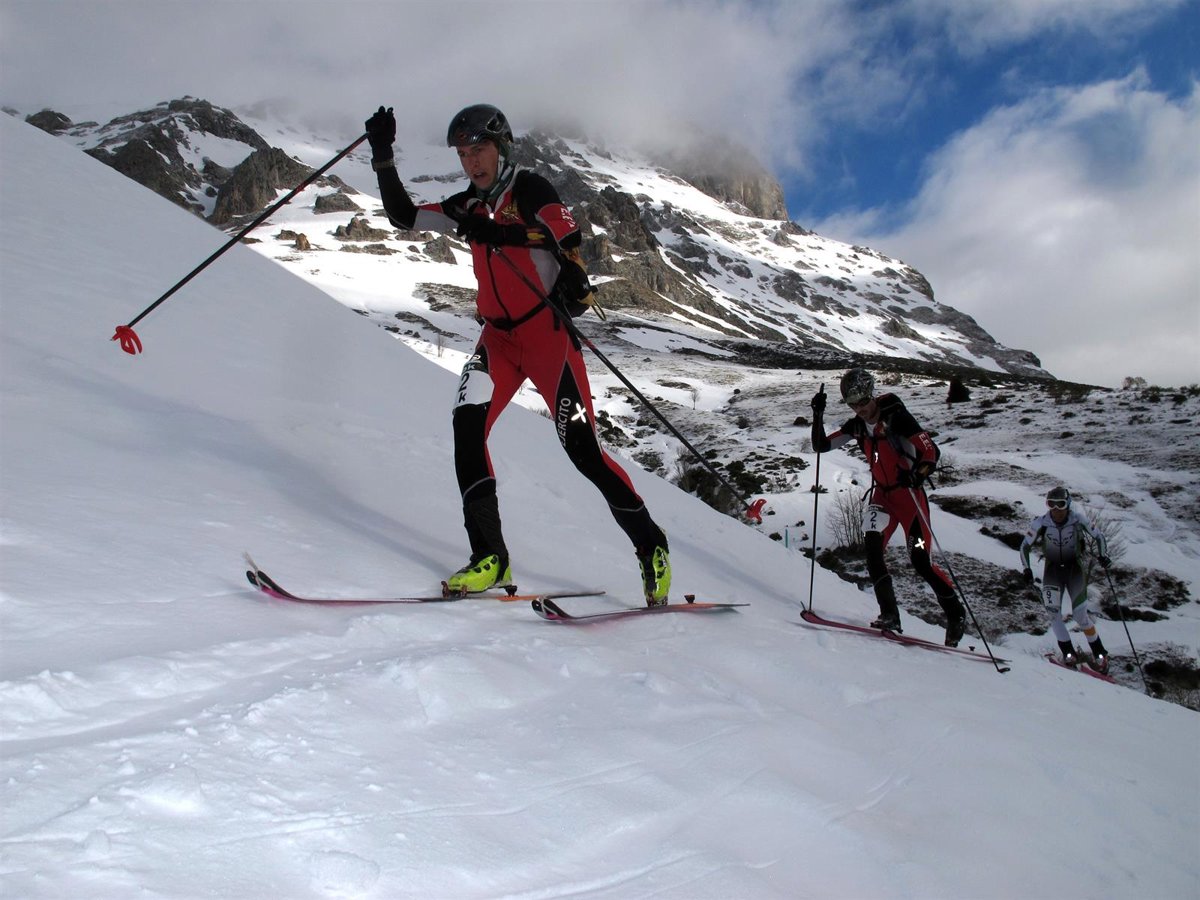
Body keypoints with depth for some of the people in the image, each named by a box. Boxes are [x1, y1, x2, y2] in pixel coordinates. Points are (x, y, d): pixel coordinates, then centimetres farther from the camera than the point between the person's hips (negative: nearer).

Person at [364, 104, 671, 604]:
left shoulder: (529, 189, -2)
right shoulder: (469, 205, 15)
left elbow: (570, 239, -16)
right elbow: (403, 217, 15)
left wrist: (500, 233, -26)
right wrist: (383, 156, 4)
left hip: (546, 329, -5)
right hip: (498, 336, 6)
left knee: (580, 446, -13)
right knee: (468, 421, -19)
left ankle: (651, 547, 4)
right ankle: (489, 558, -17)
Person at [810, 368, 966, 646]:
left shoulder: (896, 417, -14)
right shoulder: (856, 426, 4)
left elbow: (931, 451, -17)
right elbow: (821, 446, 6)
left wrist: (918, 475, -36)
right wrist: (818, 415, -8)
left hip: (909, 494, -5)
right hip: (882, 495, 5)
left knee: (920, 561, -8)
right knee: (872, 545, -20)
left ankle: (955, 612, 14)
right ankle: (889, 614, -17)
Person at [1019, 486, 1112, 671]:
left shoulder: (1077, 520, -15)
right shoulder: (1041, 523, -14)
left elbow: (1098, 537, 2)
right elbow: (1025, 546, -1)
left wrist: (1103, 556, -13)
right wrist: (1026, 569, -10)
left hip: (1074, 567, -1)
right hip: (1053, 568, 1)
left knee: (1080, 613, -9)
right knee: (1052, 610, -17)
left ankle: (1099, 653, 9)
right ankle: (1068, 652, -8)